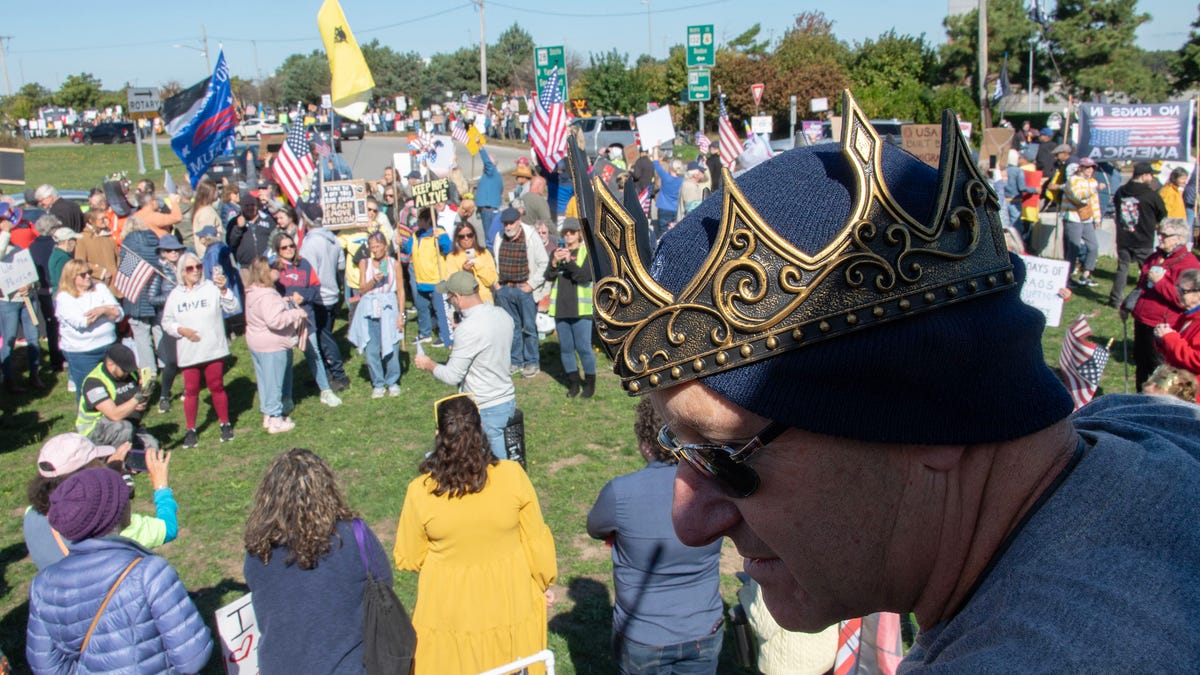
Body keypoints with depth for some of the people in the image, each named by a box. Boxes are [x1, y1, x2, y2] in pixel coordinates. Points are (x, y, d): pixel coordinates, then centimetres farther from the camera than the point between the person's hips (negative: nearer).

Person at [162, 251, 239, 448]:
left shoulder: (212, 288, -1)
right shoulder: (175, 295, 6)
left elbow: (231, 307, -11)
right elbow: (166, 322, 9)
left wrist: (224, 289, -26)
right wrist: (181, 330, -9)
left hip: (214, 349, -1)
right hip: (188, 353, 2)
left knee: (217, 387, 7)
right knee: (191, 390, 6)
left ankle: (225, 424, 22)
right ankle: (191, 430, 16)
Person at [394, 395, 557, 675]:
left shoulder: (420, 492, -19)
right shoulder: (512, 476, -18)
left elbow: (408, 560, -6)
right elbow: (536, 541, -7)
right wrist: (544, 583, 10)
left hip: (450, 612, 0)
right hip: (510, 605, 1)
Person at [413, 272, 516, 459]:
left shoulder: (469, 328, -24)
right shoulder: (502, 315, 0)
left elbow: (452, 376, -19)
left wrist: (428, 364, -1)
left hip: (485, 409, -8)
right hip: (507, 400, 8)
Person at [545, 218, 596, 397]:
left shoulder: (587, 252, -1)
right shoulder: (557, 252, 12)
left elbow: (586, 276, -14)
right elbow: (549, 276, 2)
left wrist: (570, 261, -25)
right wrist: (554, 263, -17)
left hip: (581, 308, -4)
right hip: (560, 308, 4)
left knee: (583, 347, -4)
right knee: (565, 348, 9)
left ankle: (590, 382, 12)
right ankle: (573, 382, 22)